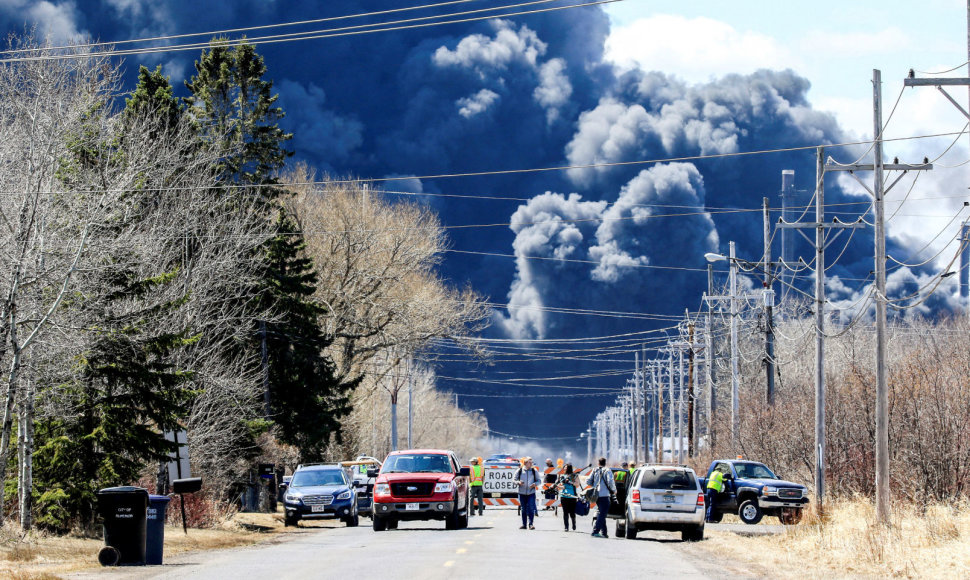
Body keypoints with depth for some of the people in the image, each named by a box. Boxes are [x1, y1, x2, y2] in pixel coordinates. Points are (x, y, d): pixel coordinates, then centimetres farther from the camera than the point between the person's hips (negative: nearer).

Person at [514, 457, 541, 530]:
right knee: (523, 509, 8)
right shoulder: (519, 471, 1)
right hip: (522, 493, 1)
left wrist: (535, 484, -14)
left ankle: (531, 524, -4)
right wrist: (518, 482, -13)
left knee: (531, 509, -9)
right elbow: (515, 479, 8)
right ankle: (524, 524, 15)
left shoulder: (534, 471, 1)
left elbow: (538, 480, 7)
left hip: (531, 493, -1)